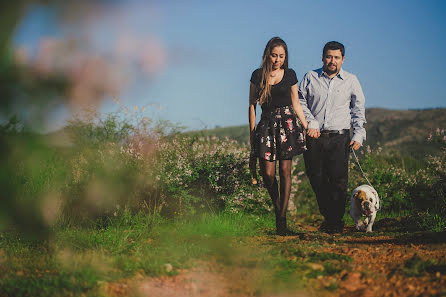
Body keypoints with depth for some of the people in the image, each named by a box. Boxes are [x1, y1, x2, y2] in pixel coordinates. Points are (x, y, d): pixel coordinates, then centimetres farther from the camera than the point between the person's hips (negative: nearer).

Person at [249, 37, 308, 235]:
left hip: (287, 123, 0)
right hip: (266, 124, 0)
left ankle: (282, 219, 0)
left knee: (285, 170, -4)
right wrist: (252, 133, 3)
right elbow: (252, 105, 7)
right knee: (267, 173, -7)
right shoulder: (258, 76, 6)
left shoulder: (290, 75, 7)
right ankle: (277, 208, 19)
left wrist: (307, 127, 7)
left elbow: (296, 104, 13)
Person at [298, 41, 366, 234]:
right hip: (314, 137, 1)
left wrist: (358, 135, 3)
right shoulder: (310, 78, 9)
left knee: (338, 180, -7)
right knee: (316, 178, 3)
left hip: (339, 138, -1)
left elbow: (358, 110, 12)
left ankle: (336, 221, 4)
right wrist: (311, 122, -4)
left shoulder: (351, 81, 10)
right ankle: (327, 216, 20)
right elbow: (301, 102, 10)